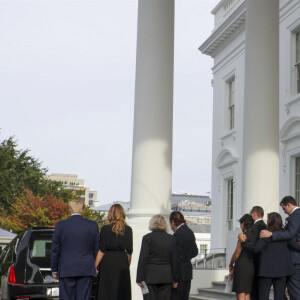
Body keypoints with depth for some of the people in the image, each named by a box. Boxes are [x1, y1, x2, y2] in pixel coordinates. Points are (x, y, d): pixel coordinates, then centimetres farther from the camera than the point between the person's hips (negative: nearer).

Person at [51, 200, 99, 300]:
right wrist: (95, 267, 14)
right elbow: (96, 249, 4)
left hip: (66, 269, -1)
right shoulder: (93, 225, 0)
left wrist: (54, 269, 10)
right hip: (86, 269, 1)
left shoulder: (60, 225, -3)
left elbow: (55, 250, 2)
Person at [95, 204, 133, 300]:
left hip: (108, 262, -2)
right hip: (122, 262, 3)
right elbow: (129, 251, 5)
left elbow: (101, 251, -7)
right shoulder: (128, 230, 2)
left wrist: (94, 267, -2)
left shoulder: (105, 229, -6)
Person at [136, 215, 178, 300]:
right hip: (166, 277, 3)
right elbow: (174, 260, 6)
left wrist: (139, 278, -5)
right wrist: (174, 279, 12)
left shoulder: (147, 238, -6)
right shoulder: (171, 239, 4)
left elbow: (142, 259, -8)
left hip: (150, 277, -3)